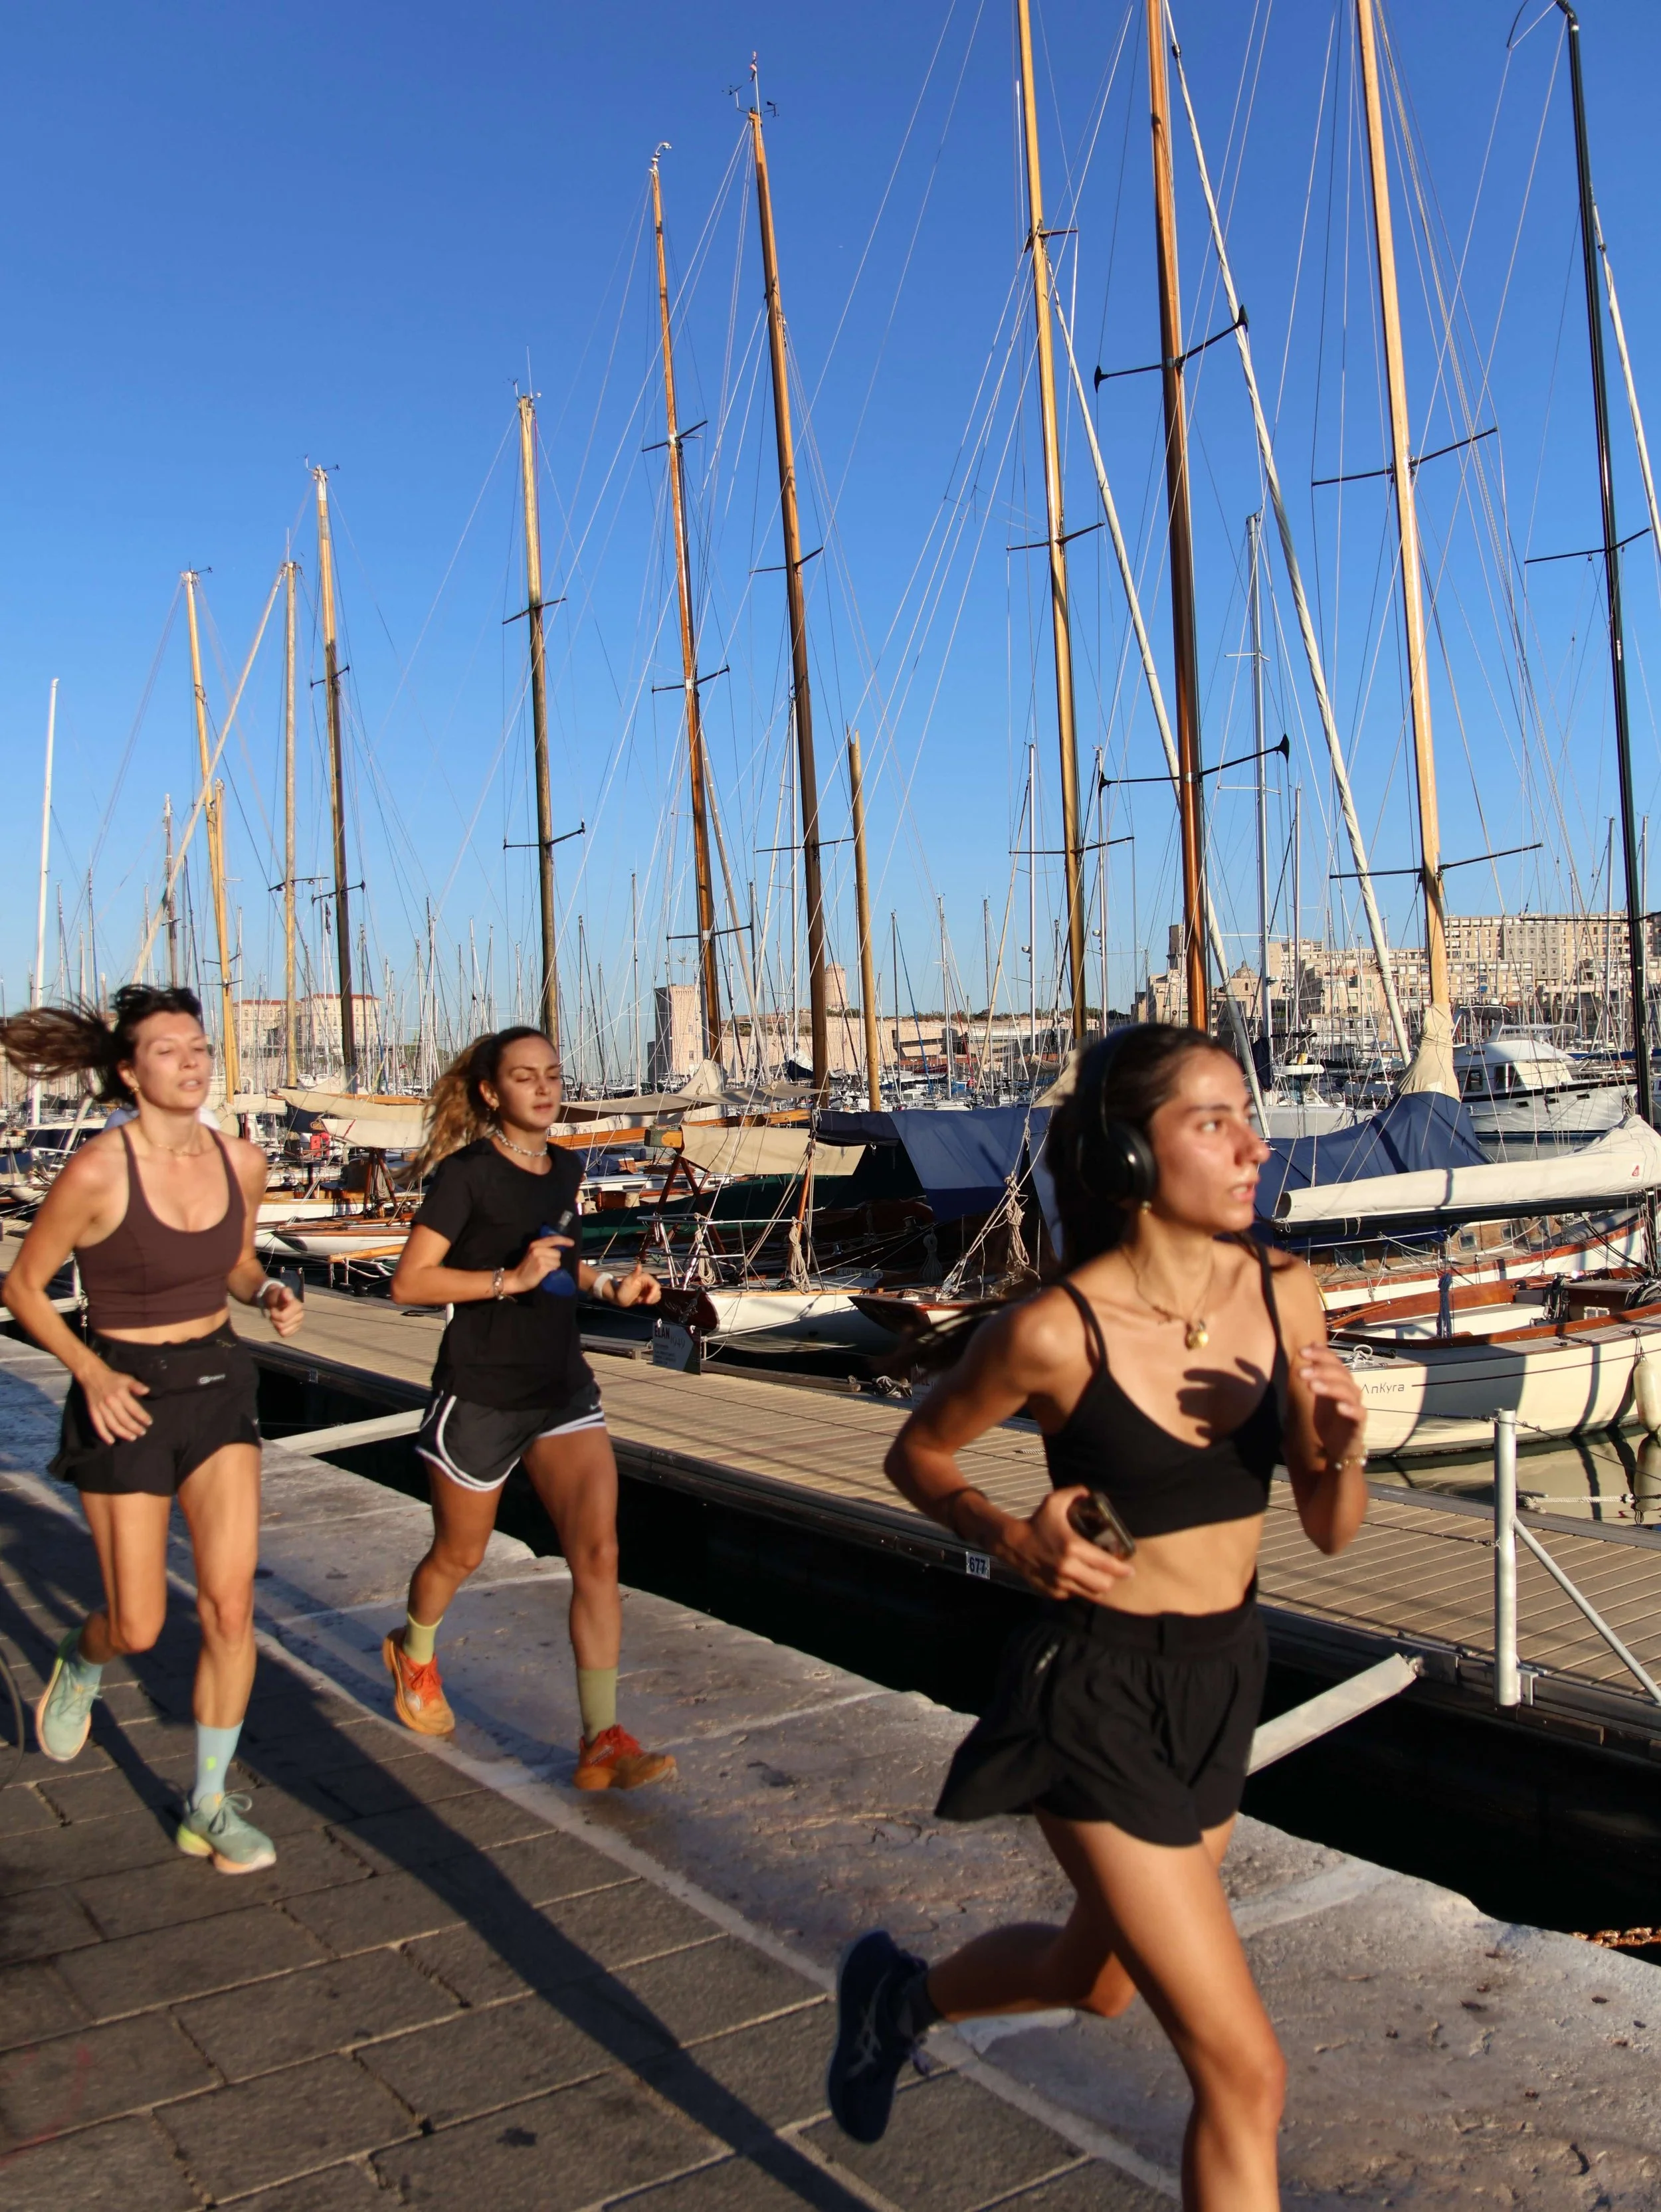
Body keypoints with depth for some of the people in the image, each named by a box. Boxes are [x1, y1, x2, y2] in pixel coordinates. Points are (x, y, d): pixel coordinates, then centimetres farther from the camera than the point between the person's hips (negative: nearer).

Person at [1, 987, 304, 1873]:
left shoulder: (242, 1161, -3)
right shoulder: (98, 1170, -18)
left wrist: (273, 1294, -7)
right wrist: (90, 1371, -19)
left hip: (219, 1382, 4)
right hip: (125, 1396, -3)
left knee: (230, 1604, -4)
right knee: (139, 1627, 4)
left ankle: (210, 1806, 14)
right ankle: (80, 1662, 42)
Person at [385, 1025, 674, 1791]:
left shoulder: (565, 1169, 7)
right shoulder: (466, 1174, -12)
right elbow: (409, 1282, -15)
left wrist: (610, 1286, 5)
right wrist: (510, 1278, -25)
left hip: (563, 1388, 5)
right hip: (480, 1393, -4)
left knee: (598, 1554, -10)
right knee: (460, 1554, 16)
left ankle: (602, 1743, -5)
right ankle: (413, 1655, 48)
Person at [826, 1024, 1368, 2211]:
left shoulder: (1284, 1291, -8)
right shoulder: (1053, 1331, -21)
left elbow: (1331, 1529, 0)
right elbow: (916, 1452, -3)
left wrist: (1346, 1444, -20)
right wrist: (1013, 1536, -19)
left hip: (1224, 1680, 6)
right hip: (1096, 1698, -6)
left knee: (1097, 1977, 28)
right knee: (1244, 2070, -3)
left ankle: (902, 1992, 57)